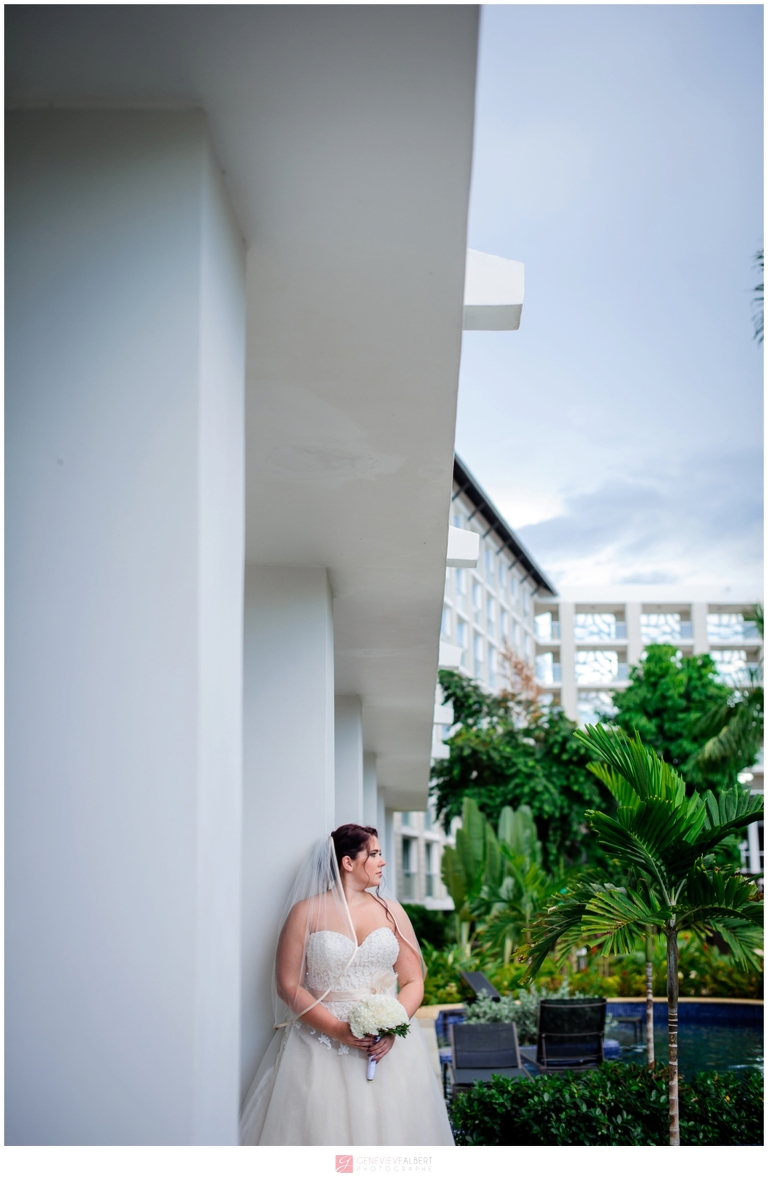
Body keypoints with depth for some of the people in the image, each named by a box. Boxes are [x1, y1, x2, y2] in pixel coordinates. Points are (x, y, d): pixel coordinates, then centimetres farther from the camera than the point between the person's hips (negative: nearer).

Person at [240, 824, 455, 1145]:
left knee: (389, 1128, -3)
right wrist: (336, 1029, -15)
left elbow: (413, 981, 7)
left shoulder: (391, 911, 9)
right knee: (321, 1129, -8)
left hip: (388, 1044, 3)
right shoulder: (307, 912, 0)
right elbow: (288, 986, -3)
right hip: (321, 1044, -2)